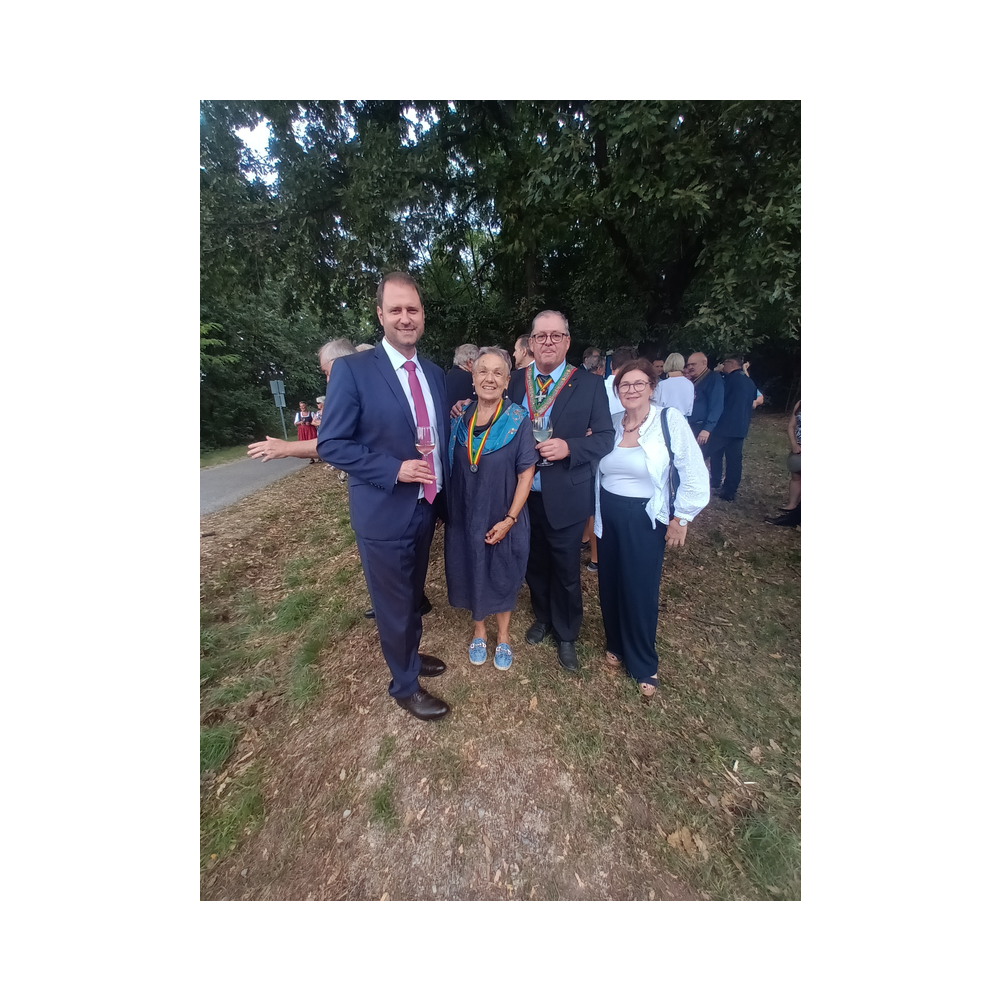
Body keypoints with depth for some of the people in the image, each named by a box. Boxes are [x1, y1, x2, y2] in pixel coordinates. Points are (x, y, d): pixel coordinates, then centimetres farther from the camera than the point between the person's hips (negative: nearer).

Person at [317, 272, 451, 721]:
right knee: (393, 604, 11)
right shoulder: (352, 370, -11)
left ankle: (411, 653, 51)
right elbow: (331, 444, -13)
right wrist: (395, 470, -23)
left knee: (414, 594, 24)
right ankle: (404, 685, 37)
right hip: (383, 514, -5)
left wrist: (442, 493, 8)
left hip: (426, 508, 6)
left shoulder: (435, 373, 7)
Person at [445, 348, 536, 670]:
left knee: (503, 578, 14)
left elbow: (526, 473, -11)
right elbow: (451, 468, 8)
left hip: (503, 520, -3)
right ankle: (479, 632, 42)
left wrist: (509, 519, -16)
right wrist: (449, 511, 2)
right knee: (471, 574, 16)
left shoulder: (518, 420, -9)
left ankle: (503, 637, 39)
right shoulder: (460, 419, 1)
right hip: (465, 517, 3)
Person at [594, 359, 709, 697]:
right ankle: (615, 644, 40)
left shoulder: (670, 420, -11)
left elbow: (695, 476, -9)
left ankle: (643, 664, 30)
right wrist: (595, 510, 9)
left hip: (645, 520, -4)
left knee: (641, 591, 6)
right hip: (608, 516, 4)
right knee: (610, 585, 14)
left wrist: (680, 519, -7)